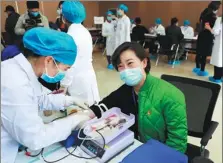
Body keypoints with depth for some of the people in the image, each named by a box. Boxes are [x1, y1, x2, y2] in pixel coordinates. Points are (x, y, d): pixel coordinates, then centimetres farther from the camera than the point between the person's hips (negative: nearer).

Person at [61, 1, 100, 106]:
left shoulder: (71, 35, -17)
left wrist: (64, 85, -12)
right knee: (90, 106, 15)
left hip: (78, 79, -8)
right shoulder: (85, 31, 9)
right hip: (88, 75, 8)